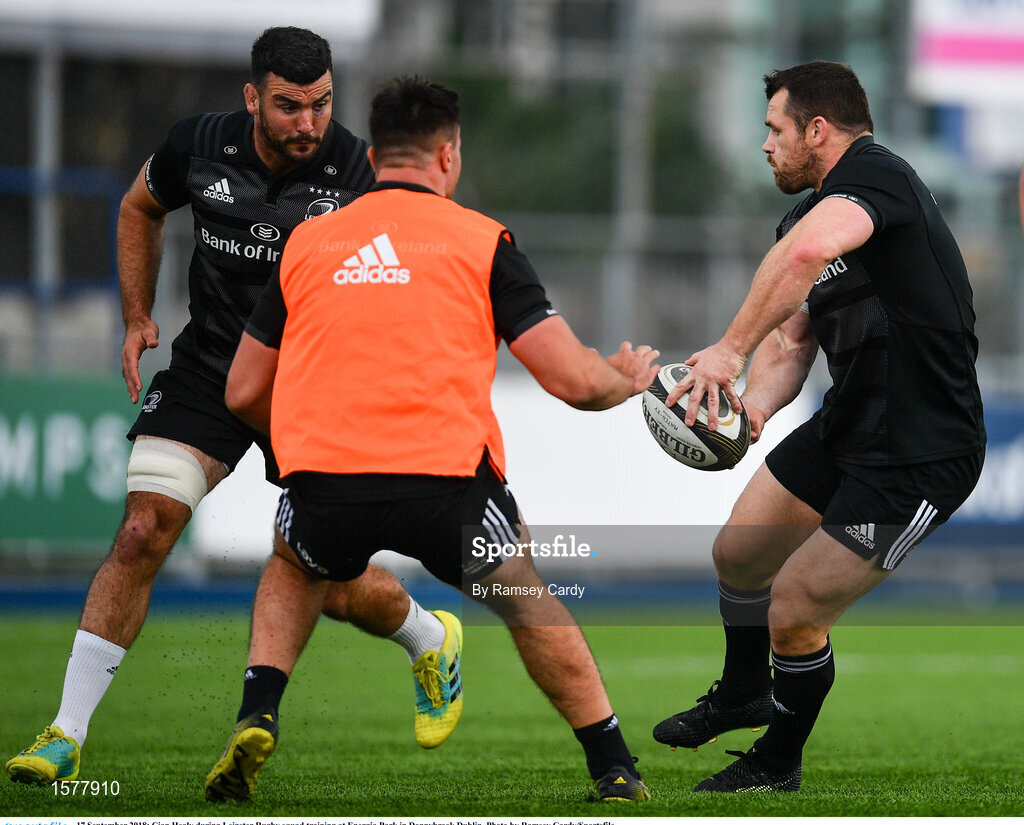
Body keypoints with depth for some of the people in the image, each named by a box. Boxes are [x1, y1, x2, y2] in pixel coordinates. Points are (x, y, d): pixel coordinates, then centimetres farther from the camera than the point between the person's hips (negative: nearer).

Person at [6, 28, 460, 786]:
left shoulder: (359, 170, -16)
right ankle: (67, 737, -8)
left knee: (335, 587, 0)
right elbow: (142, 209, 13)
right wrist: (137, 317, 9)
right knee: (142, 533, -13)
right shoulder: (200, 146, -9)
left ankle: (430, 639, 36)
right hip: (207, 370, 2)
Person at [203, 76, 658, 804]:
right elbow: (572, 379, 4)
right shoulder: (482, 240, 9)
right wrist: (627, 380, 28)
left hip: (323, 484, 2)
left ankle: (257, 719, 15)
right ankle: (613, 767, 24)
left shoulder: (306, 242, 18)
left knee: (294, 569, 36)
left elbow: (243, 393, 23)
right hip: (447, 481, -2)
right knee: (527, 600, 27)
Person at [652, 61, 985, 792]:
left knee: (793, 615, -3)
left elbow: (812, 248, -44)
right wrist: (753, 406, -9)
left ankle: (778, 765, 23)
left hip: (920, 454, -10)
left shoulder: (872, 171, -22)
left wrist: (733, 347, -42)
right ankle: (744, 694, 47)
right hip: (849, 425, 10)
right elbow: (793, 338, 12)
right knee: (737, 554, 20)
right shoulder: (810, 212, 11)